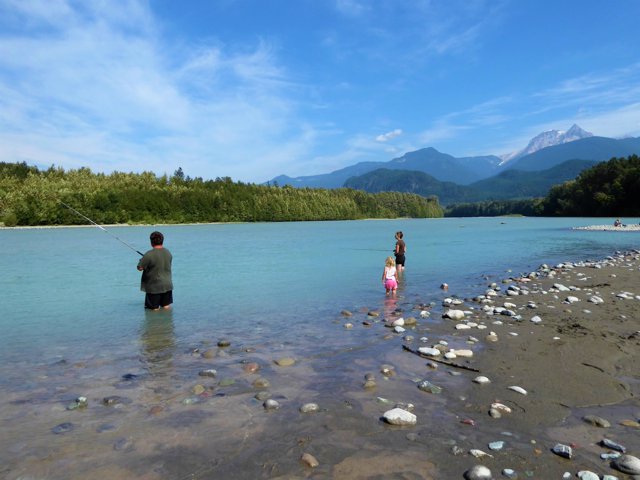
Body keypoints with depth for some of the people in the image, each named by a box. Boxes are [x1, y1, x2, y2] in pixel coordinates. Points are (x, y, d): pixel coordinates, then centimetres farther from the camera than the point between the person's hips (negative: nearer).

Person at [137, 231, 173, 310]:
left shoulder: (149, 255, -20)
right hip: (167, 285, 5)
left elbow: (140, 268, -15)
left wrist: (142, 261, 7)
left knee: (154, 308, 7)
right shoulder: (168, 253, 1)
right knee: (166, 306, 15)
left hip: (154, 287, -5)